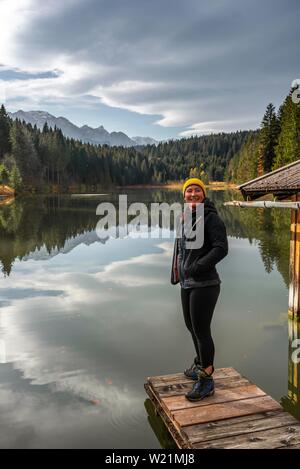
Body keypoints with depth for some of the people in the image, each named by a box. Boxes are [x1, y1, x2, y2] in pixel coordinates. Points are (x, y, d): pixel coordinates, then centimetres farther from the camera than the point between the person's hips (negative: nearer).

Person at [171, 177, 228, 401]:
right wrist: (178, 272, 19)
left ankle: (206, 381, 13)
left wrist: (198, 267, -24)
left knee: (201, 330, -3)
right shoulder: (184, 218, 10)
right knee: (191, 326, 20)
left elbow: (221, 248, -21)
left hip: (204, 284, -8)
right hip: (187, 284, 8)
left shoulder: (210, 217, -12)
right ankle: (201, 364, 43)